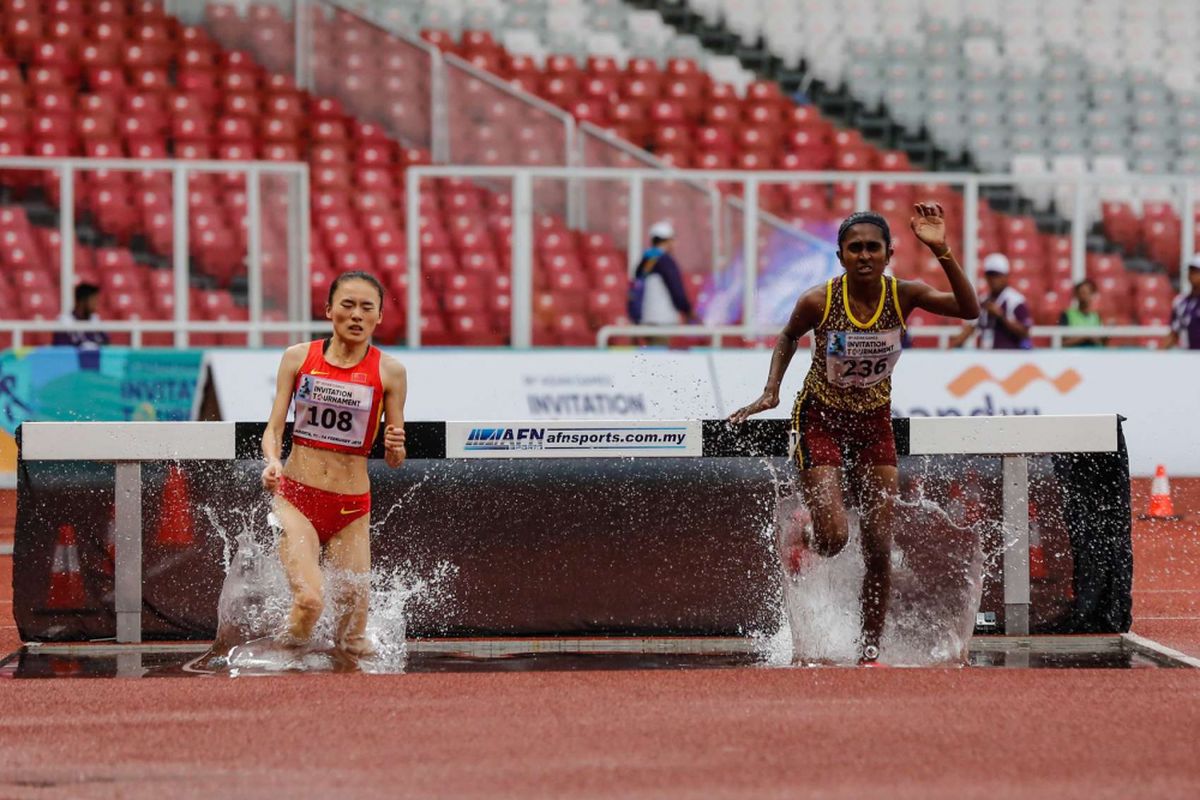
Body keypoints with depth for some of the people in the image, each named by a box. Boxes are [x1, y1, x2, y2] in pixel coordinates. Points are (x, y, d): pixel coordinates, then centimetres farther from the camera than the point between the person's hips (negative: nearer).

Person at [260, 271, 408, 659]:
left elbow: (394, 459, 3)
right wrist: (273, 462, -18)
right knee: (309, 600, -23)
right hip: (296, 497, -1)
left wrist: (395, 448, -21)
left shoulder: (389, 371, -1)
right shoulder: (298, 357, 2)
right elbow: (273, 427, 2)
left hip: (351, 509, 1)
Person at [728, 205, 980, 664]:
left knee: (879, 549, 0)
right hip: (821, 419, -2)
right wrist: (771, 392, -9)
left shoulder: (903, 296, -16)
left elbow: (969, 311, -29)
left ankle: (870, 649, 15)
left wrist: (941, 252, -39)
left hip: (874, 422, 2)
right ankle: (804, 542, 25)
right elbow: (788, 337, 2)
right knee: (834, 536, -14)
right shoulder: (819, 302, -20)